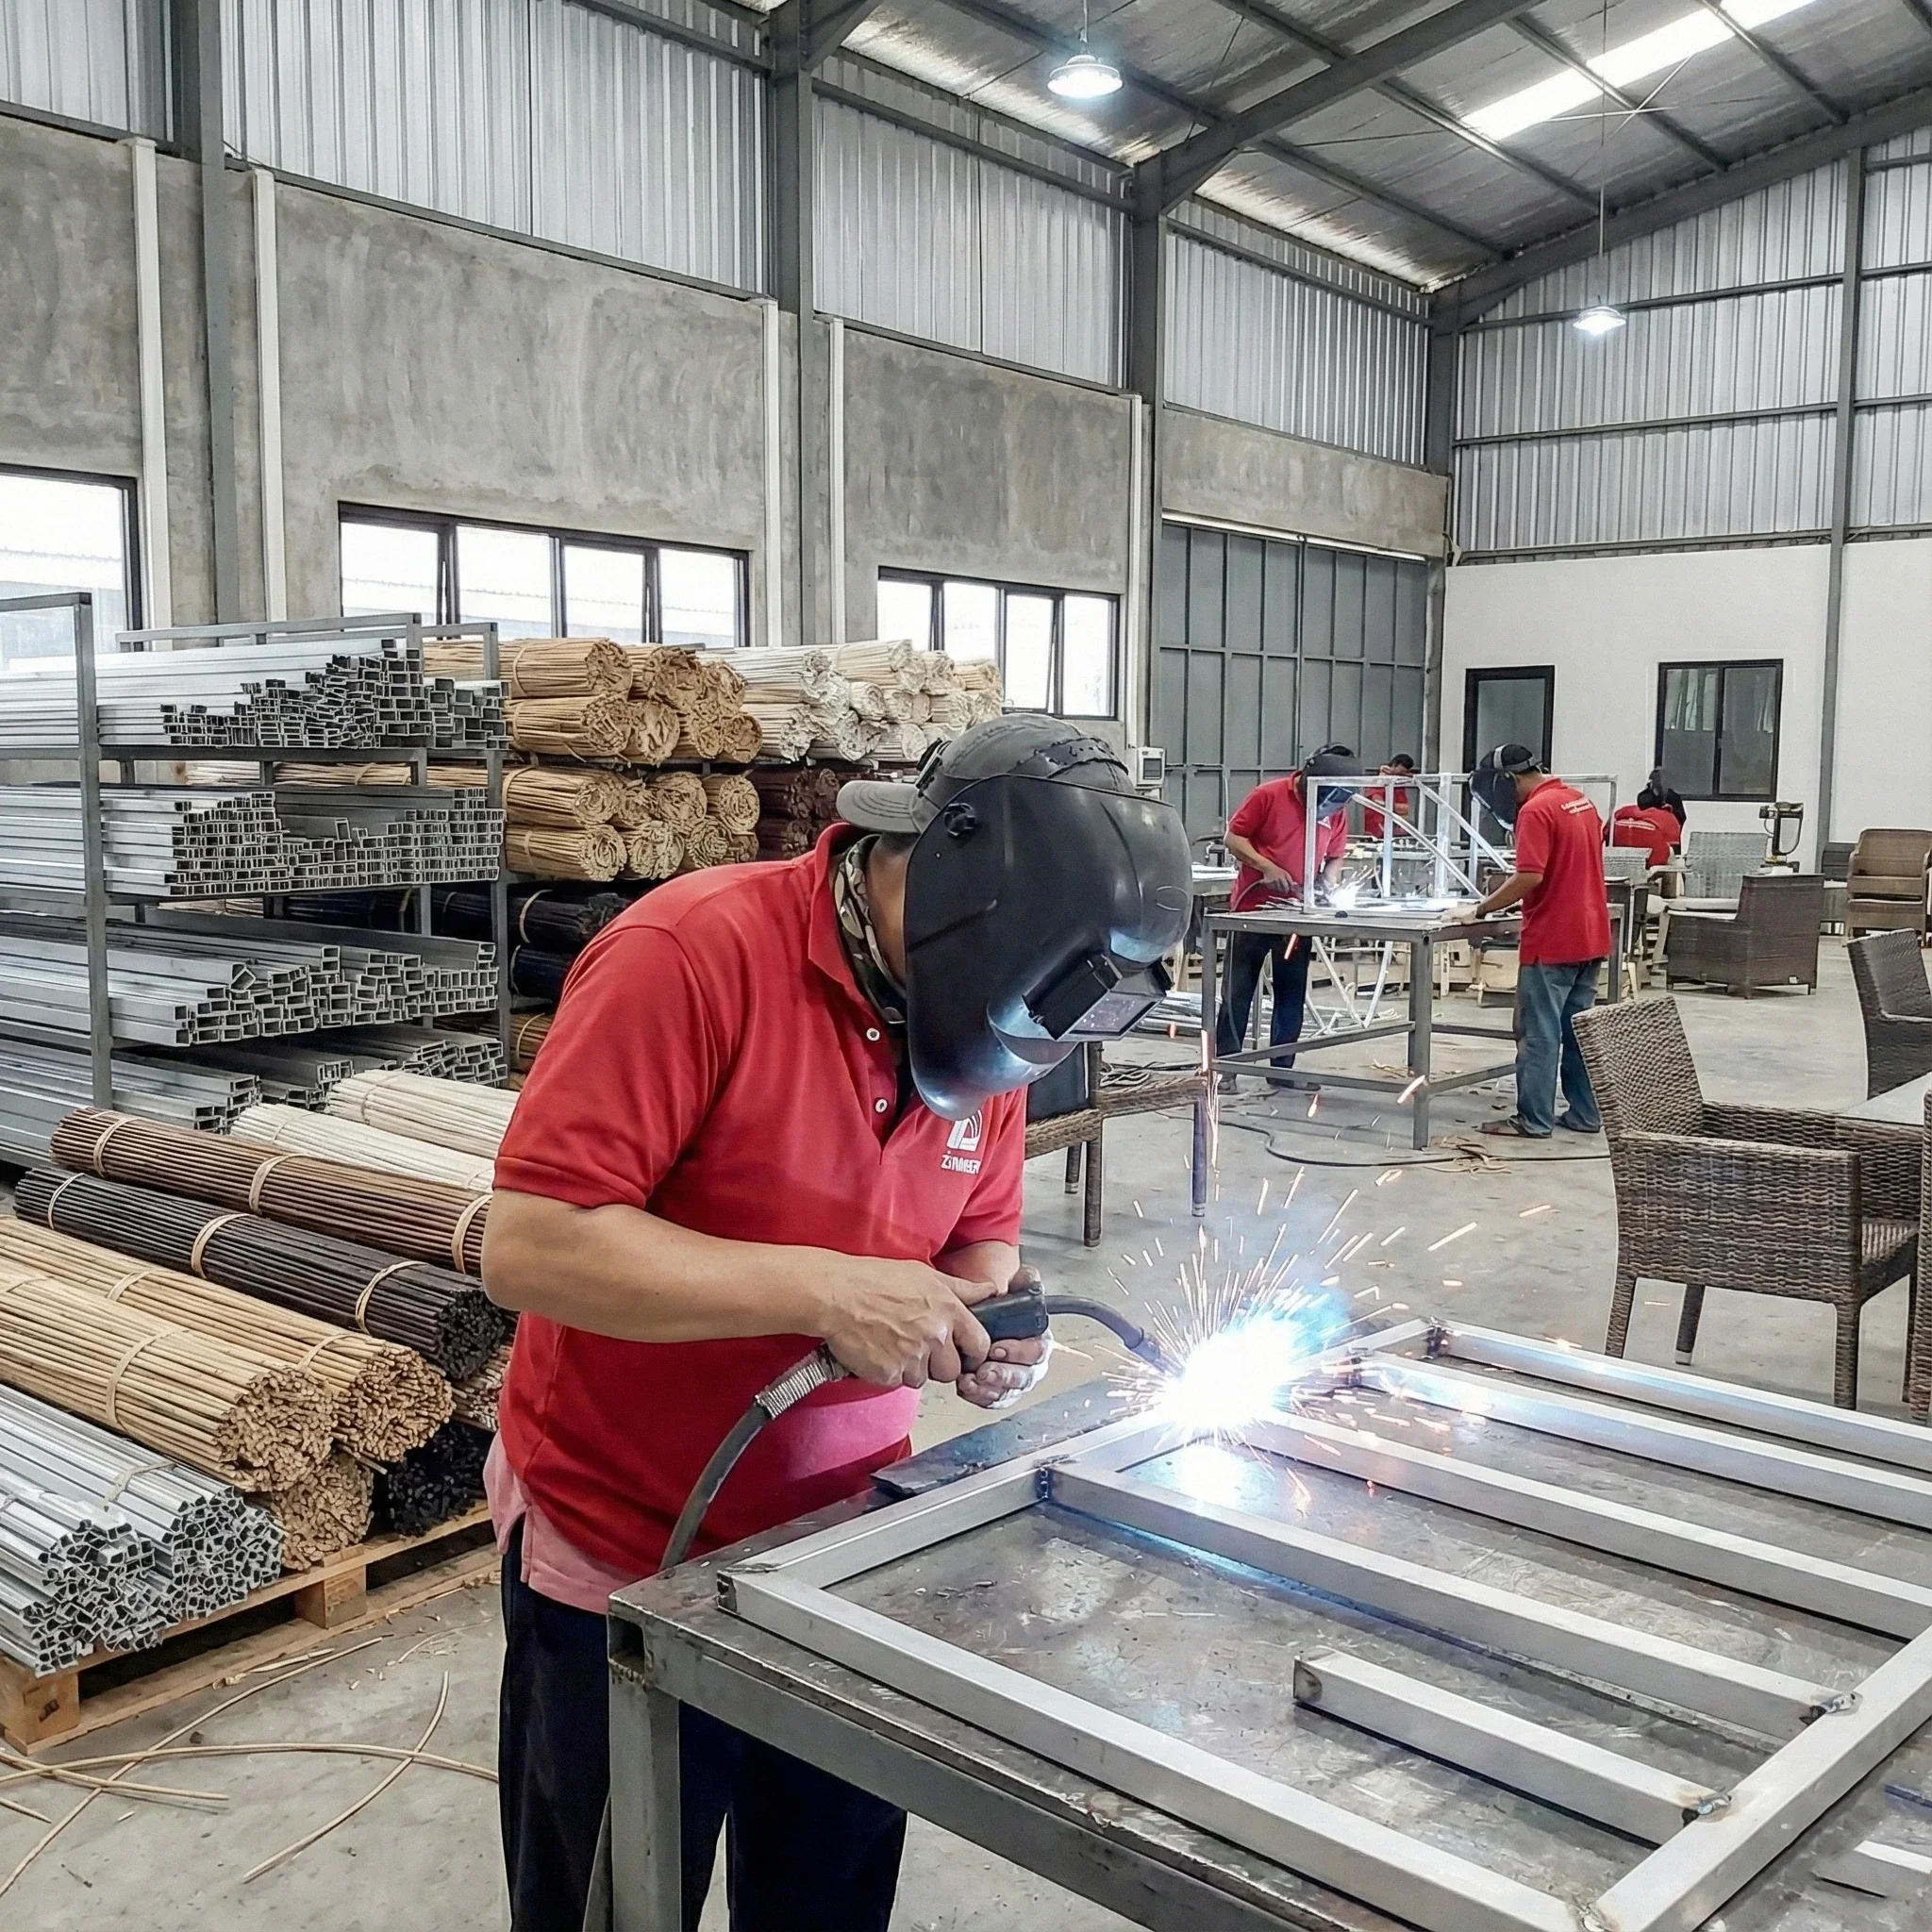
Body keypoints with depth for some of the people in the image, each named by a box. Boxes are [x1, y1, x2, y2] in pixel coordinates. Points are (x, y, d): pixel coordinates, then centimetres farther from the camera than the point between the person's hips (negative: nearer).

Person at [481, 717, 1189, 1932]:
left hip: (846, 1541, 6)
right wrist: (828, 1292, -31)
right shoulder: (691, 955, -25)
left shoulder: (984, 1017, -3)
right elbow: (532, 1246, -28)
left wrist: (990, 1320, -13)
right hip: (624, 1561, -5)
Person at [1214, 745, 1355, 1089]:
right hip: (1253, 909, -4)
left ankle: (1282, 1067, 17)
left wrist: (1329, 881, -8)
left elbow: (1335, 857, 13)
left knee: (1292, 994, 8)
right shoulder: (1268, 796, -12)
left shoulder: (1336, 812, 1)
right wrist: (1267, 867, -21)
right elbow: (1232, 837, -9)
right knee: (1238, 990, 1)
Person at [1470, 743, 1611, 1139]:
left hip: (1551, 942, -9)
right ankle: (1584, 1113, 17)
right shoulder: (1581, 800, 13)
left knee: (1538, 1034, -2)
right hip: (1590, 938, 9)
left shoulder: (1536, 810, -16)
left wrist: (1486, 906, -13)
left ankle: (1533, 1119, 1)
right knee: (1579, 1031, 13)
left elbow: (1529, 877, -23)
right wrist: (1506, 895, 18)